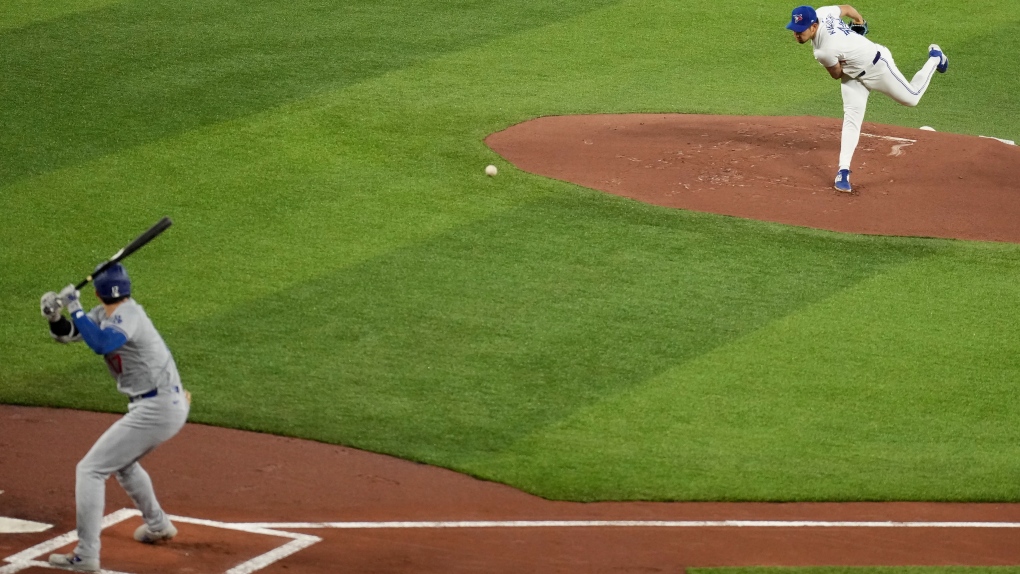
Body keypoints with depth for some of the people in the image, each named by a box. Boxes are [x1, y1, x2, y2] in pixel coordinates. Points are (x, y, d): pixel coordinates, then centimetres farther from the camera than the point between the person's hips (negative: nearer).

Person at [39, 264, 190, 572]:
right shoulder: (106, 314, 9)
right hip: (170, 405, 10)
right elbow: (68, 333, 13)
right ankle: (158, 526, 48)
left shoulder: (127, 314, -18)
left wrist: (75, 309, -27)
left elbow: (102, 343, -37)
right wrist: (55, 317, -8)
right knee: (122, 462, 34)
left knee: (90, 469, -10)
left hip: (156, 410, -10)